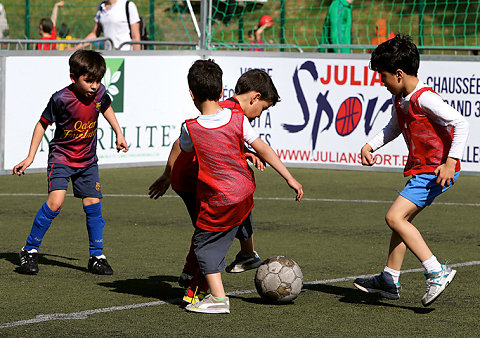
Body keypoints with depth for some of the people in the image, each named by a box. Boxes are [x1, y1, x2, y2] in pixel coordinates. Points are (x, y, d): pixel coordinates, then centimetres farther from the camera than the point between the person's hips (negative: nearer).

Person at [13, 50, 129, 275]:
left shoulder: (99, 92, -9)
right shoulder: (61, 99, -22)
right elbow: (42, 124, -10)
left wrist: (118, 134, 19)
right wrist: (30, 157, -9)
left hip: (88, 160, 5)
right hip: (61, 157, -5)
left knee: (93, 206, 3)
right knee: (55, 202, -20)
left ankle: (97, 257, 16)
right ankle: (30, 250, -7)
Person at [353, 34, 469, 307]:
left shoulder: (424, 98, -21)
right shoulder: (400, 98, 8)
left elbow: (461, 123, -24)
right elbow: (394, 128, 27)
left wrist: (451, 162, -26)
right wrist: (370, 146, 12)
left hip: (437, 170, -10)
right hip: (420, 168, 10)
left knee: (395, 217, -16)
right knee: (401, 219, 17)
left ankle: (437, 272, -18)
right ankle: (390, 281, 29)